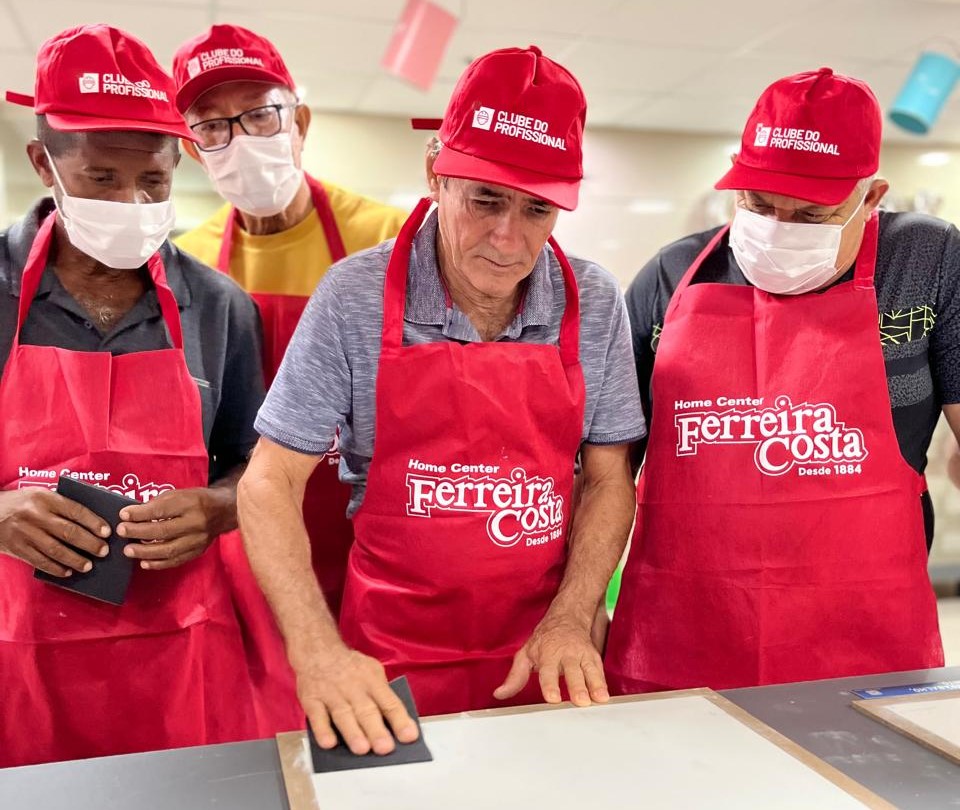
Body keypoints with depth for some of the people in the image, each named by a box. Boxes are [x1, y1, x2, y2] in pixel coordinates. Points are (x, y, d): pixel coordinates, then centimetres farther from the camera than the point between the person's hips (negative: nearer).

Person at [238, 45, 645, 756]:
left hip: (544, 658, 2)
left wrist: (570, 620, -12)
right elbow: (271, 483, -10)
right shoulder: (357, 296, -13)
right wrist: (317, 653, -21)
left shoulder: (594, 305, -6)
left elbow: (608, 481, 0)